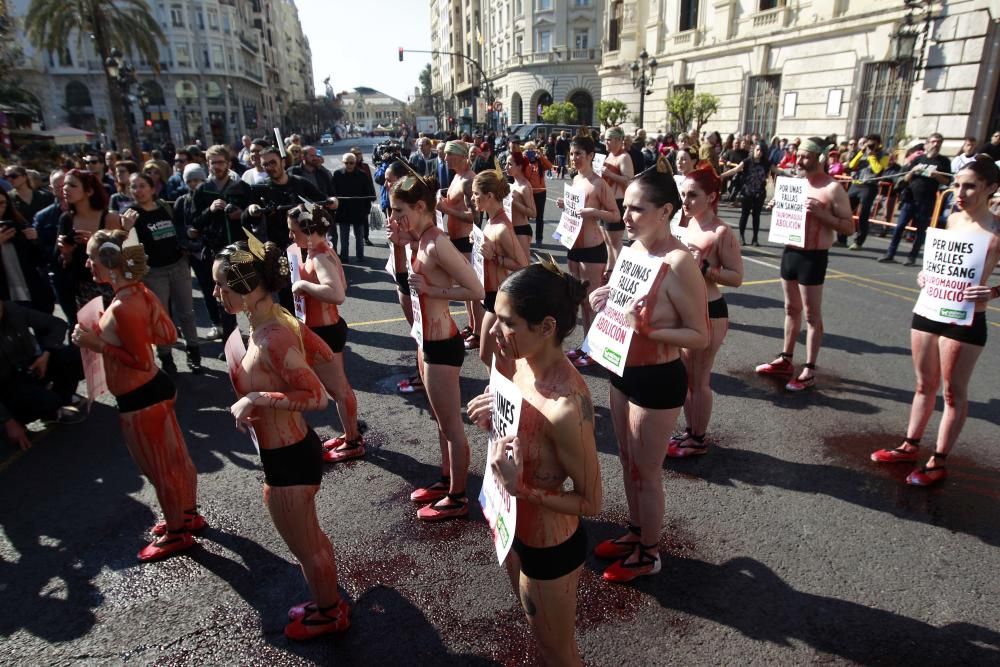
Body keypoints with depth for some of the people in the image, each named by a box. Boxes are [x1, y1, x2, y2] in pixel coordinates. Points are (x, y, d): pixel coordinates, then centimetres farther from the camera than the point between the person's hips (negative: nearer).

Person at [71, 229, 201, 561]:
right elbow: (168, 335, 8)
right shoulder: (140, 292, 0)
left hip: (139, 401, -9)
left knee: (159, 470, 10)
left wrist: (97, 344, -19)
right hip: (157, 388, 9)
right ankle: (188, 515, 42)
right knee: (176, 458, 23)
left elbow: (141, 361, -23)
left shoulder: (122, 307, -27)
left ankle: (176, 533, 30)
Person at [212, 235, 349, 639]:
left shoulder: (272, 338, -29)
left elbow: (317, 397, -28)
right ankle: (328, 603, 49)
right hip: (293, 449, 9)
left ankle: (329, 614, 40)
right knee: (311, 538, 27)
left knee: (304, 548, 16)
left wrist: (256, 398, -26)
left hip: (287, 460, -9)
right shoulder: (275, 320, -1)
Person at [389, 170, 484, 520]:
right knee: (441, 420, 23)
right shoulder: (423, 240, 3)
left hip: (441, 343, -10)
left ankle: (457, 498, 23)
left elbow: (477, 291, -24)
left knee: (451, 425, 6)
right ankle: (447, 480, 41)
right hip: (427, 338, 10)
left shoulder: (437, 244, -23)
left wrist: (429, 289, -21)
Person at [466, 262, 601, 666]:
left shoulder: (567, 406, -35)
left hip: (549, 547, -7)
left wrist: (521, 488, -32)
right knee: (538, 630, 33)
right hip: (513, 527, 7)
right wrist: (497, 417, -12)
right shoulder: (522, 363, -12)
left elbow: (591, 502, -23)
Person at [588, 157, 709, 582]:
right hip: (624, 372, 8)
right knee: (627, 461, 23)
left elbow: (701, 336, -20)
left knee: (646, 472, 10)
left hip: (658, 381, -8)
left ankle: (649, 553, 33)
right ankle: (635, 533, 45)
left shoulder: (679, 263, -24)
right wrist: (604, 303, -5)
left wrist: (650, 331, -32)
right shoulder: (634, 249, 1)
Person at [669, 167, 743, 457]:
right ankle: (689, 431, 33)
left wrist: (704, 268, -27)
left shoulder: (722, 233, -18)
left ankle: (698, 440, 22)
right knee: (684, 376, 17)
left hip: (709, 313, -8)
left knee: (699, 380, 5)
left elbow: (737, 277, -17)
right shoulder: (690, 224, 5)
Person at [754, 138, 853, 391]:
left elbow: (849, 226, -12)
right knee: (791, 309, 16)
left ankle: (809, 371, 8)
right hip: (790, 251, 7)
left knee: (812, 315, 0)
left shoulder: (833, 188, -12)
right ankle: (785, 360, 26)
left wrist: (820, 213, -25)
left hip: (813, 257, -7)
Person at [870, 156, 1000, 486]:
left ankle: (939, 462, 18)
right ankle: (910, 446, 31)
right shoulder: (952, 219, 5)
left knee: (954, 392, 7)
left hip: (965, 320, -6)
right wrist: (925, 275, 3)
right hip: (928, 310, 6)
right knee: (924, 384, 18)